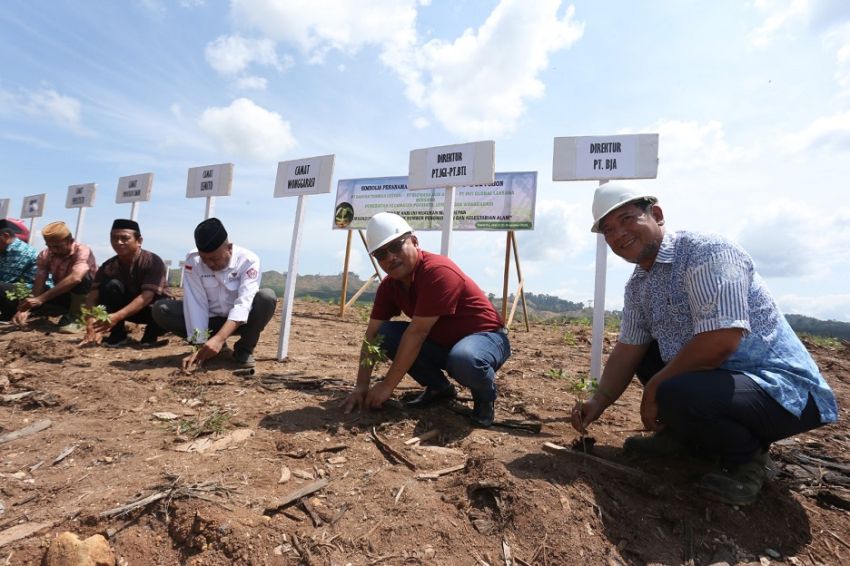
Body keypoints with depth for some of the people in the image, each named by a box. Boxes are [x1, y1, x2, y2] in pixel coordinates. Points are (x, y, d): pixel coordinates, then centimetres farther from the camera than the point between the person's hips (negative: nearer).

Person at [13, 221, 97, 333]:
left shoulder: (82, 251, -25)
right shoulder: (44, 255, -7)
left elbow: (75, 278, -41)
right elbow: (39, 284, -13)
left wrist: (41, 299, -43)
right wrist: (25, 309, -28)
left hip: (88, 295, -5)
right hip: (63, 295, 5)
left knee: (82, 277, -35)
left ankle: (76, 317, -16)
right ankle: (68, 313, 4)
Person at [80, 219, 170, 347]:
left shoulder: (153, 261, -24)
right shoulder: (108, 266, -12)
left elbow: (147, 296, -34)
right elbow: (93, 297, -20)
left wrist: (117, 317, -45)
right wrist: (92, 327, -38)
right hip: (127, 308, 3)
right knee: (111, 285, -25)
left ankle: (151, 334, -2)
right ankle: (118, 333, -9)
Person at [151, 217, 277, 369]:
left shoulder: (248, 260, -23)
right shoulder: (193, 262, -17)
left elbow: (243, 303, -33)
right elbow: (195, 304, -21)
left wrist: (219, 338, -45)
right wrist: (201, 345, -29)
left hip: (238, 321, -2)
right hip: (209, 318, 2)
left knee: (267, 297, -32)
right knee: (161, 309, -19)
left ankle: (244, 348, -11)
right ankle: (210, 346, -4)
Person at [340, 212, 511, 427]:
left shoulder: (438, 272, -27)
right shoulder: (389, 285, -3)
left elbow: (416, 332, -29)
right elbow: (372, 334, -4)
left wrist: (387, 385, -25)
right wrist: (361, 386, -12)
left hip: (486, 337, -7)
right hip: (442, 343, 7)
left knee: (464, 359, -41)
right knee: (386, 334, -11)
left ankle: (485, 396, -4)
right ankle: (439, 387, 6)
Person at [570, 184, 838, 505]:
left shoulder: (706, 252, -21)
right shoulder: (637, 286, 5)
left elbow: (721, 341, -31)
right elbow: (628, 351, 7)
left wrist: (654, 388, -20)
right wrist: (599, 401, -5)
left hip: (784, 389, -8)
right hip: (718, 377, 9)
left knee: (677, 395, -32)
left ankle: (746, 455, -2)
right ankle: (682, 436, 13)